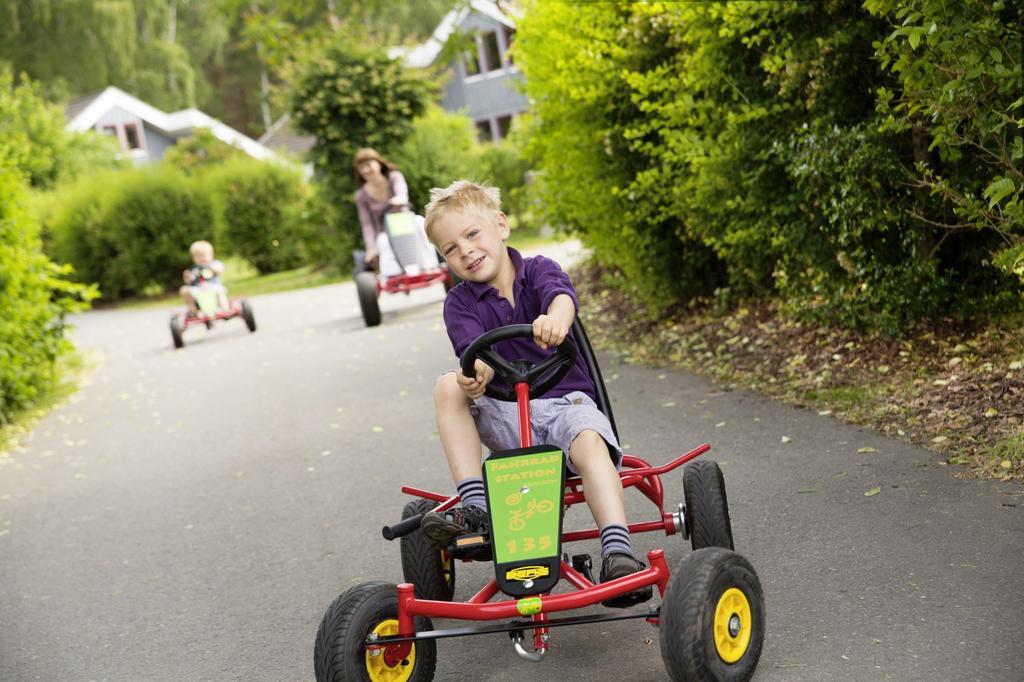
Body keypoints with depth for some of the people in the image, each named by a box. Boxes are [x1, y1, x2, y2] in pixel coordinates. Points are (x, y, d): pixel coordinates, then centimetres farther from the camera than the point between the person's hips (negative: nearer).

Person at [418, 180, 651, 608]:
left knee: (590, 441, -34)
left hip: (565, 400, -2)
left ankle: (617, 554, -42)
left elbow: (562, 295, -21)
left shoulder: (538, 271, 4)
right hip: (504, 415, 2)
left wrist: (556, 316, -48)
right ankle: (475, 508, -27)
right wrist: (475, 374, -42)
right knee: (448, 386, -24)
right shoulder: (460, 303, 5)